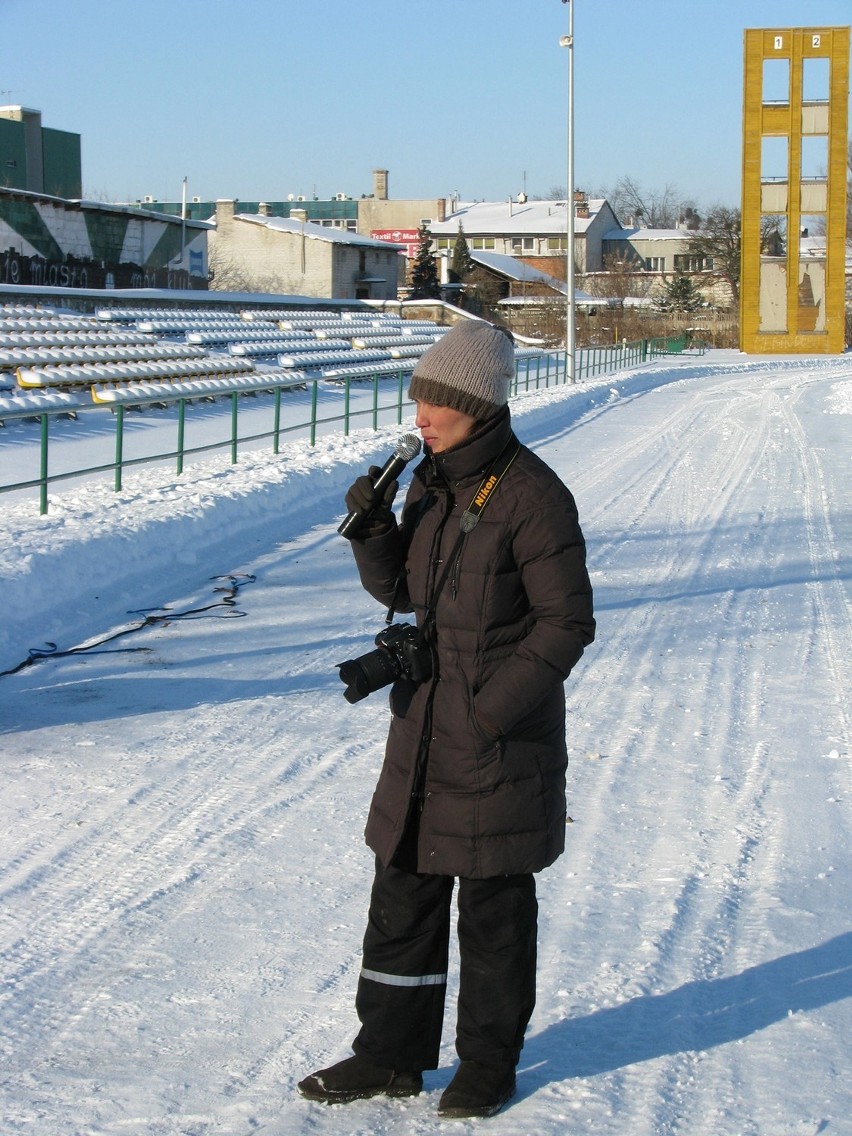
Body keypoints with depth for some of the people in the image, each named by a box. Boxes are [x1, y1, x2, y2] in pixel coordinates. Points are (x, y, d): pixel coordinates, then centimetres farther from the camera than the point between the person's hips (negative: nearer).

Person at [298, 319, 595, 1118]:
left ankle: (488, 1065, 23)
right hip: (423, 724, 7)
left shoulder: (531, 496, -16)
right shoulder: (430, 480, 6)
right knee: (403, 890, 12)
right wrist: (371, 528, -6)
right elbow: (397, 588, 13)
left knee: (494, 904, 7)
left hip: (502, 736, -7)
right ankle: (391, 1054, 25)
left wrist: (496, 708, -19)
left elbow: (567, 623, -15)